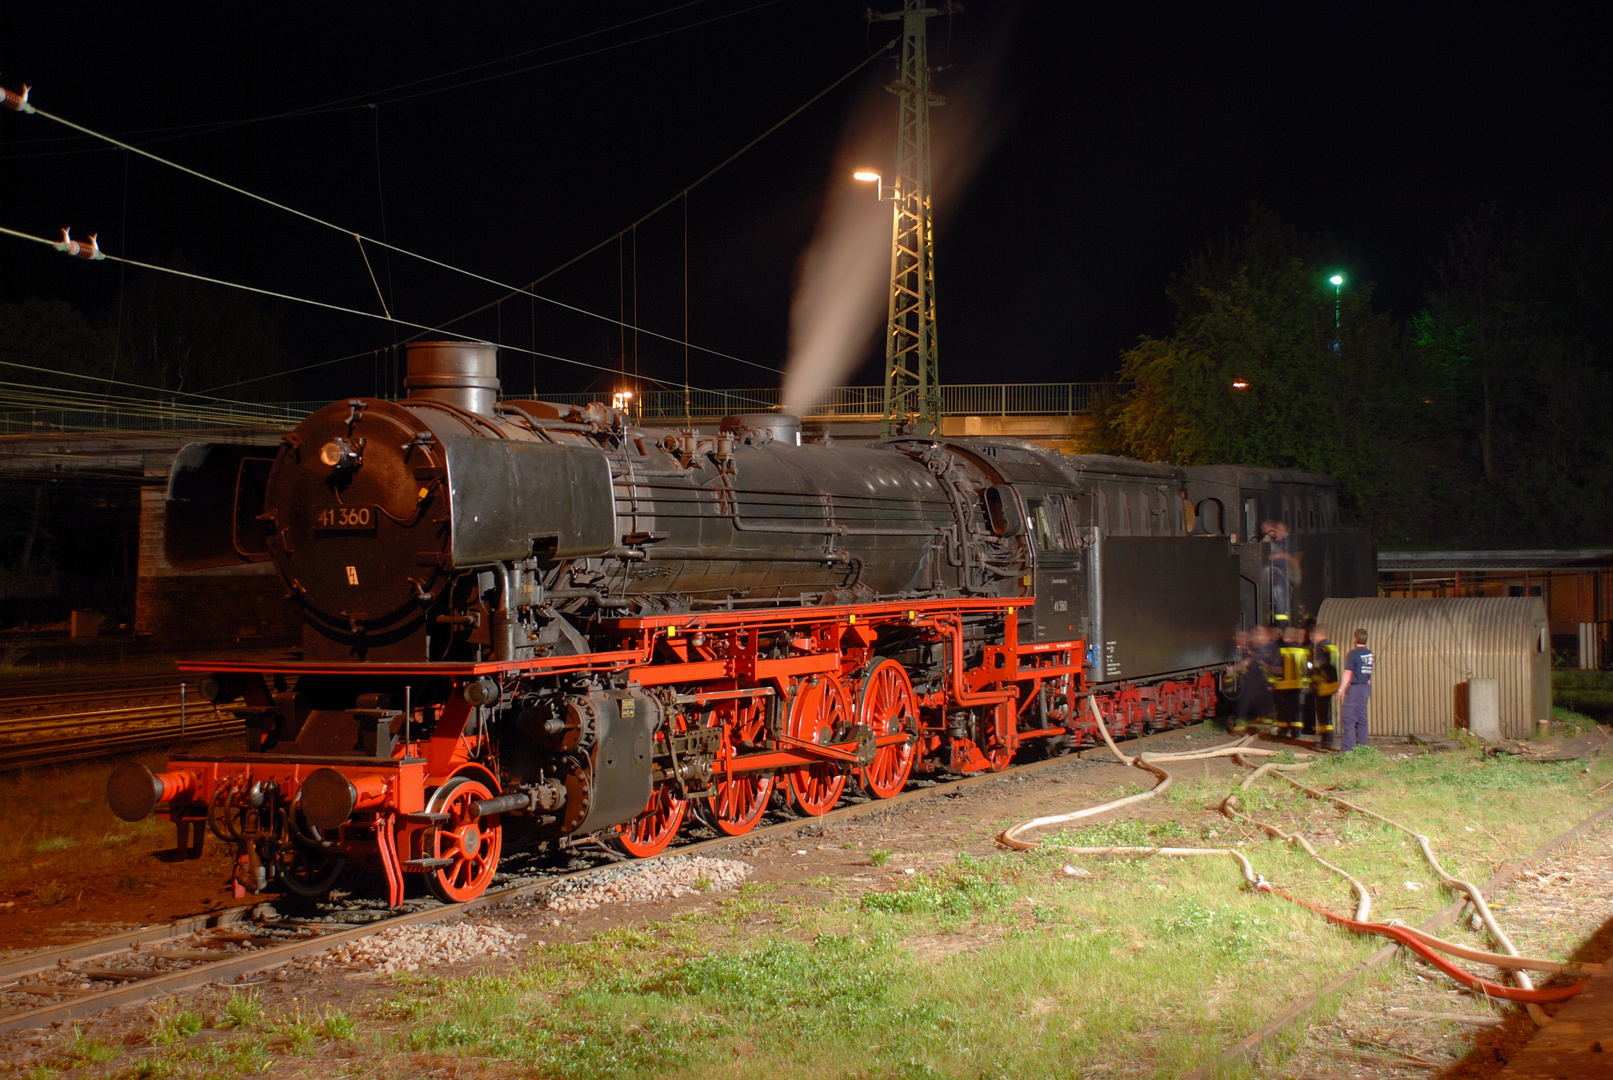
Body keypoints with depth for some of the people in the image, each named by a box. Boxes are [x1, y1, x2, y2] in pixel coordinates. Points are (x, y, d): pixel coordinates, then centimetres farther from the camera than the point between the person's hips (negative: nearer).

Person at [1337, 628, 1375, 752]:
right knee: (1361, 717, 12)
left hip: (1355, 687, -7)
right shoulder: (1369, 654, 10)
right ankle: (1362, 745, 13)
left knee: (1348, 717, -7)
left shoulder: (1354, 653, -12)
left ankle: (1347, 747, -11)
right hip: (1366, 688, 7)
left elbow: (1348, 673, -14)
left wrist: (1341, 689, -11)